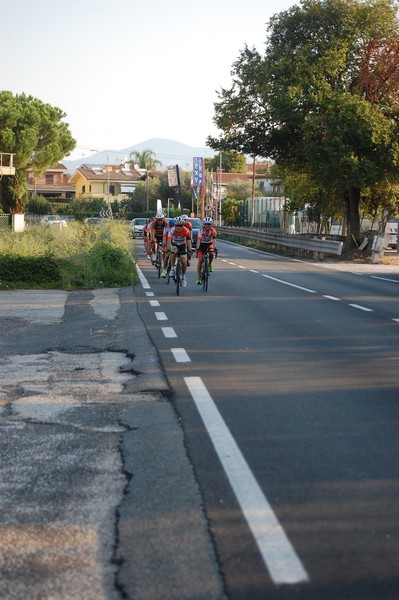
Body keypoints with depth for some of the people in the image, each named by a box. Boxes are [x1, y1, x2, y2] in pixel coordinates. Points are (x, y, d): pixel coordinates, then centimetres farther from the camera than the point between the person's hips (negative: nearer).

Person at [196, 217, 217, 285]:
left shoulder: (213, 230, -21)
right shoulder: (201, 230, -25)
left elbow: (214, 239, -31)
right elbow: (199, 239, -34)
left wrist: (215, 248, -46)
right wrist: (197, 248, -47)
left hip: (209, 244, 2)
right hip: (202, 244, -2)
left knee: (211, 253, -28)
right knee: (200, 260, -10)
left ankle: (210, 265, 4)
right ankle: (198, 278, -8)